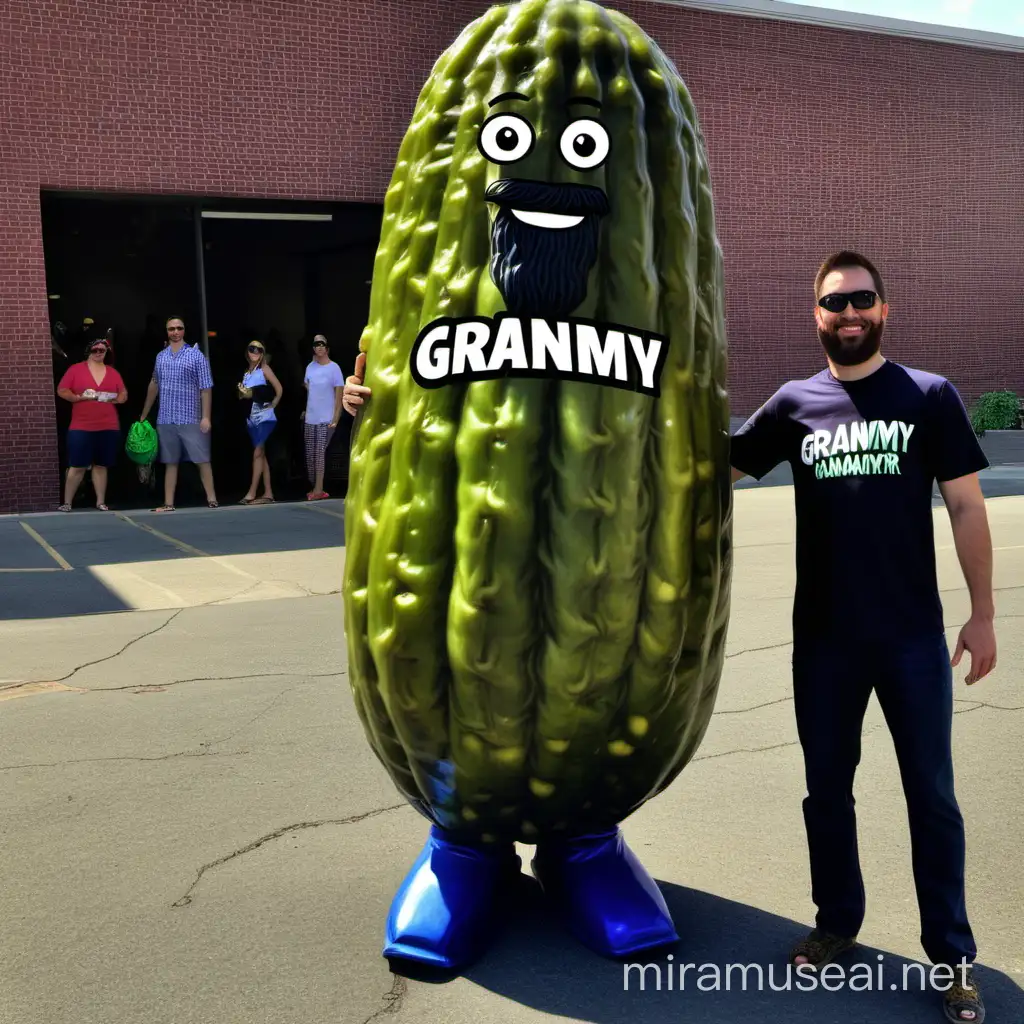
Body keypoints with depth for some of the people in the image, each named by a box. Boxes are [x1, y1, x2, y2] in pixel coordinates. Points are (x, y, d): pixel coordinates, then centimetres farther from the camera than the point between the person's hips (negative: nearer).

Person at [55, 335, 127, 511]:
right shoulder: (75, 369, 3)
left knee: (101, 466, 7)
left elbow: (123, 395, 11)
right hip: (81, 428, -2)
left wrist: (114, 398, -9)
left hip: (108, 428, 3)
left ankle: (101, 502, 12)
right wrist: (80, 397, -14)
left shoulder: (113, 372, 11)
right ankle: (67, 502, 6)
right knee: (77, 466, -2)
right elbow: (62, 391, 0)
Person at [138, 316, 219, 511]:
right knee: (170, 462, 7)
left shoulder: (196, 355, -3)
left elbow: (206, 388, -7)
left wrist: (206, 417, -14)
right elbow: (154, 385, 20)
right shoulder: (161, 357, 11)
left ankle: (211, 499, 0)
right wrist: (144, 414, 21)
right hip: (165, 420, 4)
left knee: (202, 460, -3)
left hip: (191, 419, -4)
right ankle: (168, 503, 9)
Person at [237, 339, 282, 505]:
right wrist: (242, 392, -3)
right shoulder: (247, 373, 14)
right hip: (251, 418, 7)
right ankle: (268, 493, 9)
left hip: (264, 417, -7)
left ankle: (251, 492, -12)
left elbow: (279, 389, -9)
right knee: (261, 454, 7)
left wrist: (272, 405, -4)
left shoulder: (264, 369, -3)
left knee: (258, 453, -11)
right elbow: (241, 396, 17)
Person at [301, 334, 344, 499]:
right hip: (310, 419, 5)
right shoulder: (310, 367, 8)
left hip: (326, 419, -5)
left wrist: (335, 420, -14)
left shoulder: (334, 368, -7)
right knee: (310, 455, 6)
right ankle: (316, 488, 17)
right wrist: (305, 410, 10)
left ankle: (318, 490, -7)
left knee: (320, 453, -11)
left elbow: (339, 396, -8)